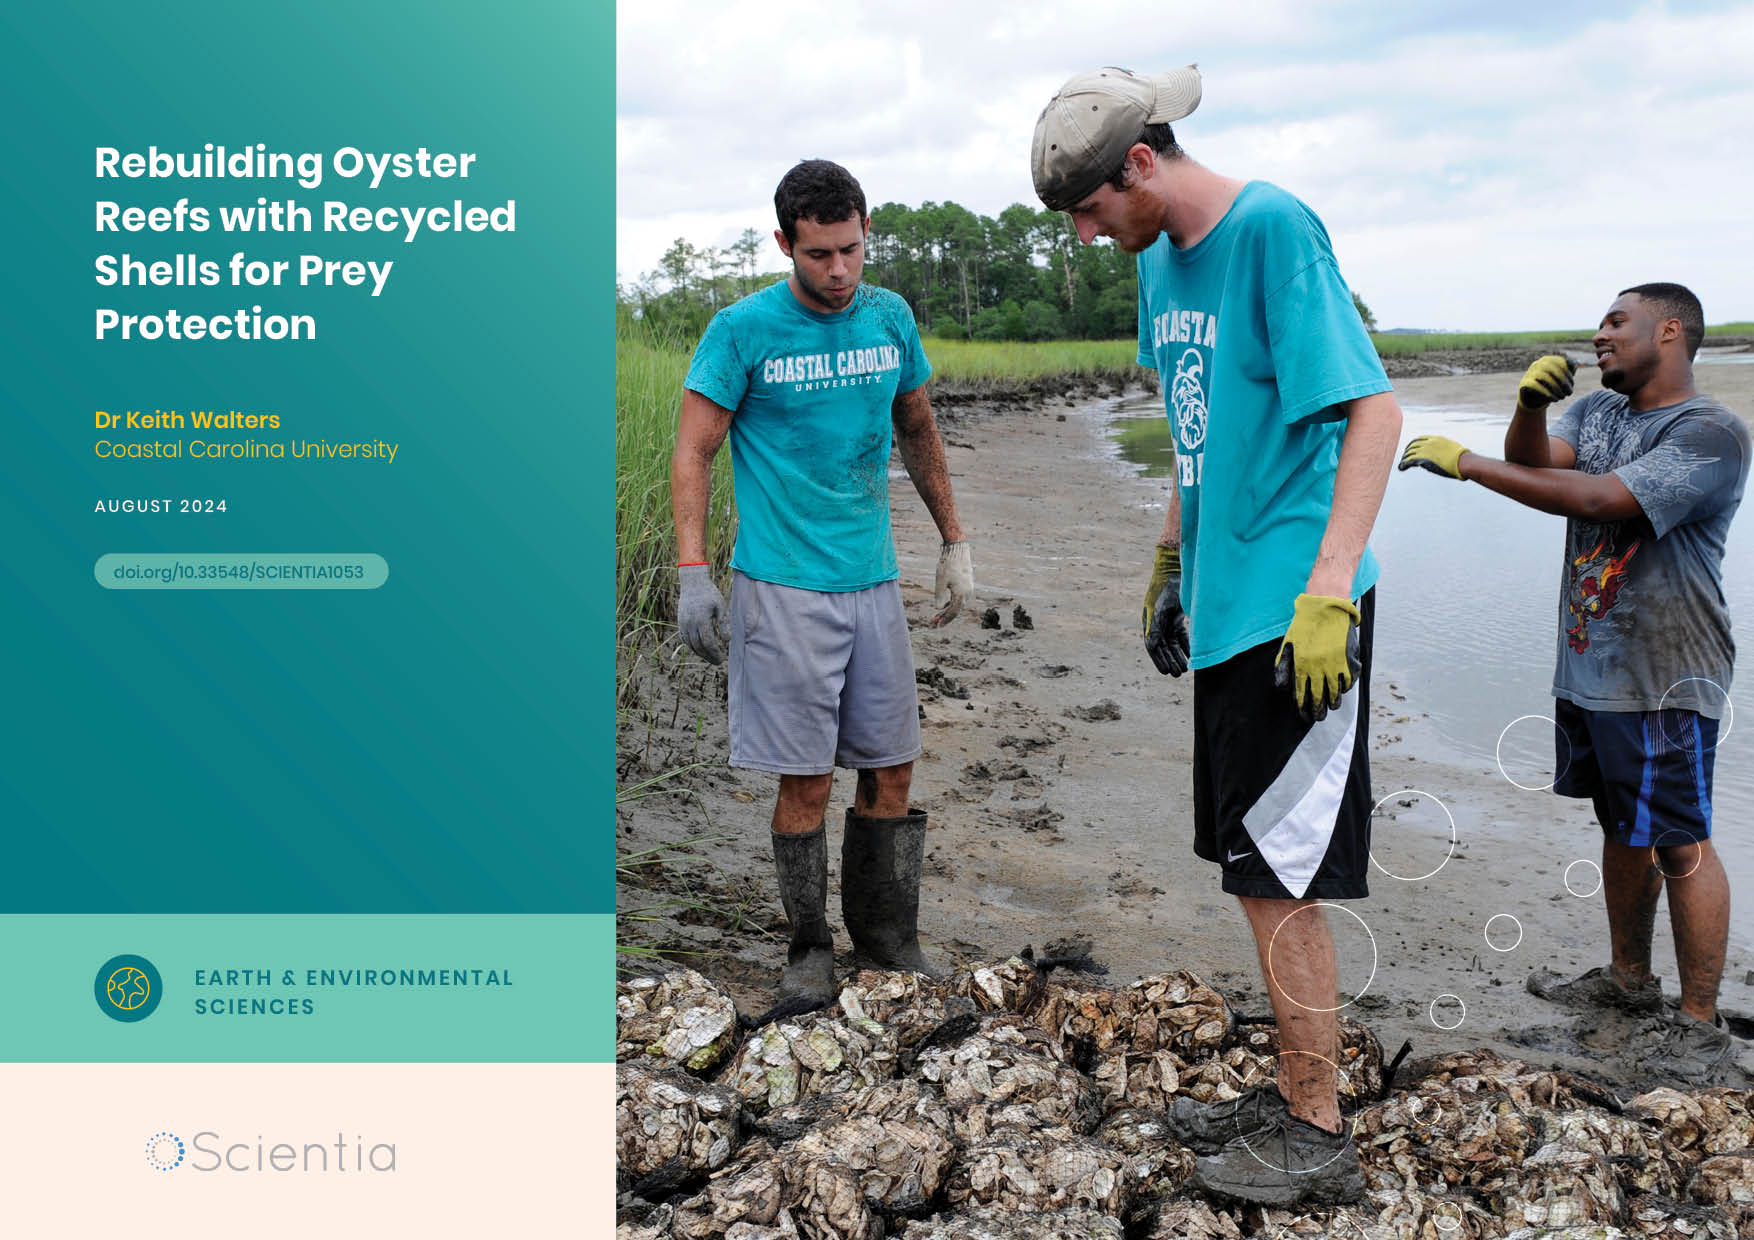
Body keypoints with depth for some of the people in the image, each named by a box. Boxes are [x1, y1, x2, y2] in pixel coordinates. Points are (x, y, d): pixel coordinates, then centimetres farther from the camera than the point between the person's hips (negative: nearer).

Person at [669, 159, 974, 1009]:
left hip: (872, 579, 4)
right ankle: (809, 947, 17)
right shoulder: (743, 330, -6)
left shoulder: (891, 318, 7)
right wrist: (693, 574, -14)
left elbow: (917, 431, 20)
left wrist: (954, 541, 19)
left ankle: (886, 934, 24)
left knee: (890, 769, 8)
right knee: (807, 780, 0)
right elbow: (693, 453, -5)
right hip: (782, 584, -4)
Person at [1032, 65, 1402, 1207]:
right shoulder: (1160, 259, 12)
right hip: (1228, 605, 9)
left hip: (1296, 610, -9)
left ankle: (1319, 1143, 13)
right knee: (1257, 870, 15)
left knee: (1278, 879, -2)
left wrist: (1326, 594, -25)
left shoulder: (1275, 229, -14)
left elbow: (1375, 409, -19)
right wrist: (1173, 562, 24)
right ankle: (1297, 1096, 29)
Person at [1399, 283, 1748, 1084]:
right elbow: (1533, 464, 0)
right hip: (1588, 668, 8)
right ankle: (1629, 978, 33)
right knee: (1622, 829, 19)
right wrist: (1529, 406, -21)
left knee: (1681, 845, -2)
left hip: (1663, 683, -8)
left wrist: (1467, 463, -24)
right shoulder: (1596, 413, 11)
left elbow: (1597, 499, -26)